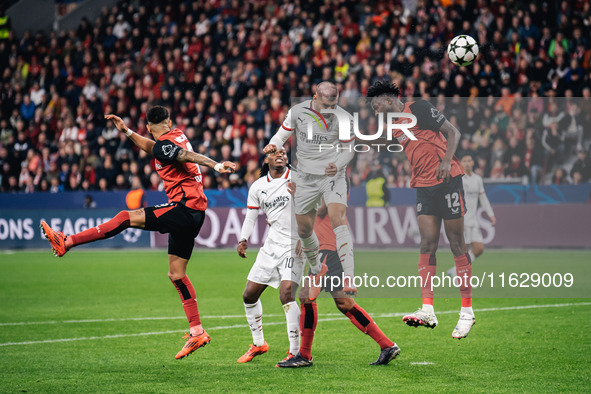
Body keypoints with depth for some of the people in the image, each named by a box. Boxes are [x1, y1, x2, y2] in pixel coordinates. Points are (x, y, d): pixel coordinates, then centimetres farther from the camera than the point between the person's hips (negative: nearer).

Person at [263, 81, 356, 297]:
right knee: (304, 230, 9)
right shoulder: (297, 112, -7)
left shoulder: (344, 119, -11)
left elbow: (349, 149, 1)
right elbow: (282, 134, 7)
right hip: (306, 178, 3)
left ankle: (349, 279, -29)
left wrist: (338, 166, -19)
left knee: (339, 220, -23)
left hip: (333, 176, -3)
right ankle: (317, 270, 38)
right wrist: (273, 145, -16)